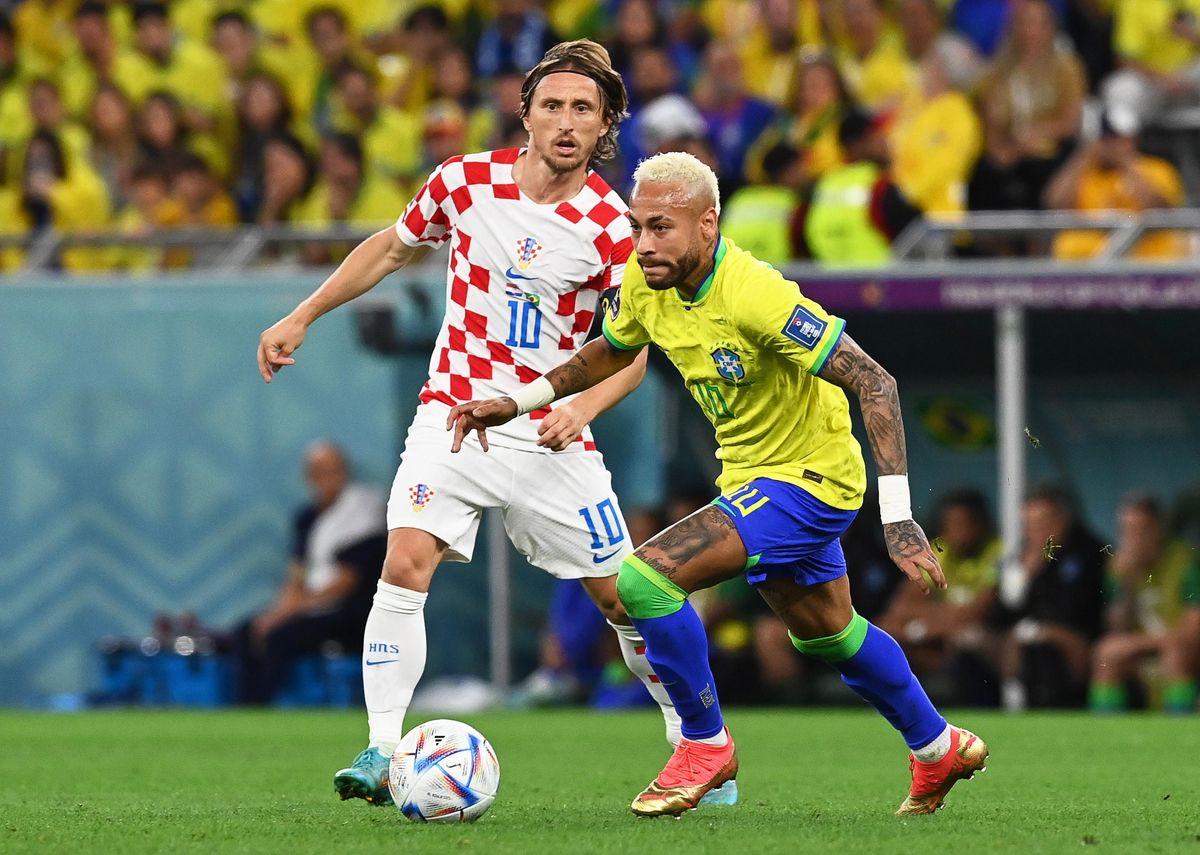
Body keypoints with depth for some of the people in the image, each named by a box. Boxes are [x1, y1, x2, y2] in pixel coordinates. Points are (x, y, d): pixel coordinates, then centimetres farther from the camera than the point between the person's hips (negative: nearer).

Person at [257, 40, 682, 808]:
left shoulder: (611, 227, -10)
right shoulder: (466, 182, -5)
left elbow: (633, 350, -3)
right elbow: (392, 249, 14)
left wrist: (583, 407, -23)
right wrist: (301, 319, 15)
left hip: (550, 434, -1)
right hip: (453, 417, 1)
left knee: (621, 594, 3)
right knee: (406, 565, -20)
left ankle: (696, 744, 23)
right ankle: (382, 754, -17)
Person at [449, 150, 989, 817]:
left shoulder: (755, 297, -32)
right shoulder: (646, 281, -9)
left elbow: (875, 385, -31)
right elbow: (610, 353, 15)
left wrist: (899, 519, -35)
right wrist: (517, 402, 4)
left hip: (809, 478, -9)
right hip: (753, 476, 9)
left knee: (645, 578, -21)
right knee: (825, 632, 27)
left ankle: (707, 744, -2)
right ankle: (939, 749, 48)